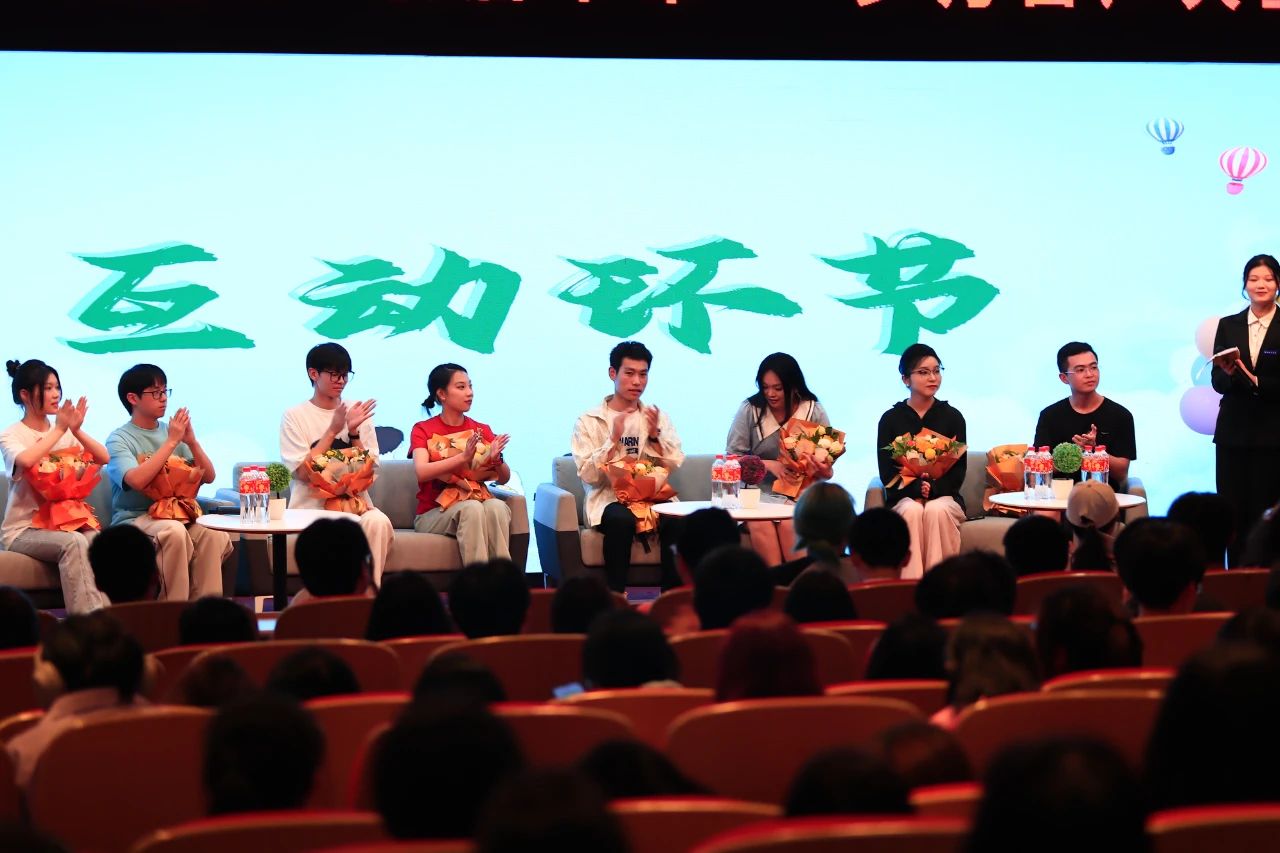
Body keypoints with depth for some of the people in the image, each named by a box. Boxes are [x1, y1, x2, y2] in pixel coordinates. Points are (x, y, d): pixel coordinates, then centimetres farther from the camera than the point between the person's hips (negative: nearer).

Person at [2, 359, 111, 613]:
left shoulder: (65, 432, 14)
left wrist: (76, 431, -10)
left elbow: (103, 458, 4)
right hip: (24, 529, -4)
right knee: (74, 543, -34)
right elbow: (25, 461, -26)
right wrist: (59, 430, -16)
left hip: (65, 521, 4)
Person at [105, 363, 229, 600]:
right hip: (134, 519, -4)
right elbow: (137, 480, -22)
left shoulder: (172, 431, 13)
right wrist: (171, 441, -16)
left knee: (215, 536, -27)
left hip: (175, 514, 5)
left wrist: (192, 442, -6)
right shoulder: (119, 439, -2)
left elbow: (209, 476, 10)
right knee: (174, 531, -37)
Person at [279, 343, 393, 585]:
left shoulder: (358, 414, 14)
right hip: (311, 507, -3)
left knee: (378, 521, -31)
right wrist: (332, 431, -7)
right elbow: (303, 472, -7)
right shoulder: (294, 417, 4)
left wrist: (353, 432, -8)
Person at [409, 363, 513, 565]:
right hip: (433, 513, -3)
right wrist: (463, 457, -29)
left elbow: (504, 478, 6)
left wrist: (497, 459, -18)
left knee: (497, 507, -31)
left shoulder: (482, 430, 13)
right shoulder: (423, 430, 3)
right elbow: (422, 472, -17)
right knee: (472, 508, -35)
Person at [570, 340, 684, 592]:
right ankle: (616, 597, -27)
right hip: (609, 499, -3)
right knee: (622, 520, -37)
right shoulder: (589, 421, 6)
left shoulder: (657, 417, 17)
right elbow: (589, 475, -5)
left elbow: (674, 466, 7)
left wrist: (655, 435, -8)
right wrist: (614, 439, -15)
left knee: (679, 523, -30)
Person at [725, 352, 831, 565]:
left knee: (789, 523, -32)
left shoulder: (814, 411, 4)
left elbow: (826, 471, 7)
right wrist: (768, 465, -12)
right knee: (760, 524, -32)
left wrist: (822, 471, -18)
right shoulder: (749, 410, 2)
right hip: (759, 492, 0)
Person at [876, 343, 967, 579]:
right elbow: (887, 473, 1)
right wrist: (916, 488, -17)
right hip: (904, 497, 0)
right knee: (912, 511, -34)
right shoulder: (890, 419, 7)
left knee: (937, 510, -34)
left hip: (943, 496, 0)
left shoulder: (952, 416, 8)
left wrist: (932, 488, -15)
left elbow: (958, 471, 3)